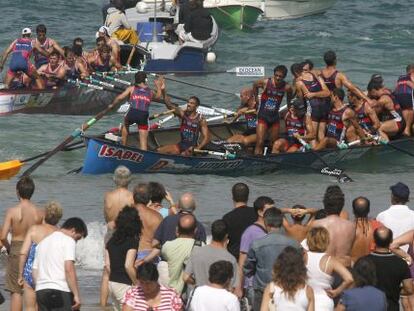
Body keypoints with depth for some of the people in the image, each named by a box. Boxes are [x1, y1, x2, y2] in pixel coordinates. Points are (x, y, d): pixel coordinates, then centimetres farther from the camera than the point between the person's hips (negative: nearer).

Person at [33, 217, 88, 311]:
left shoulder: (43, 241, 22)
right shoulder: (68, 241, -2)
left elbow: (35, 271, 20)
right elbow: (69, 269, -13)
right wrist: (76, 295, -13)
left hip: (40, 291, 7)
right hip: (61, 291, -7)